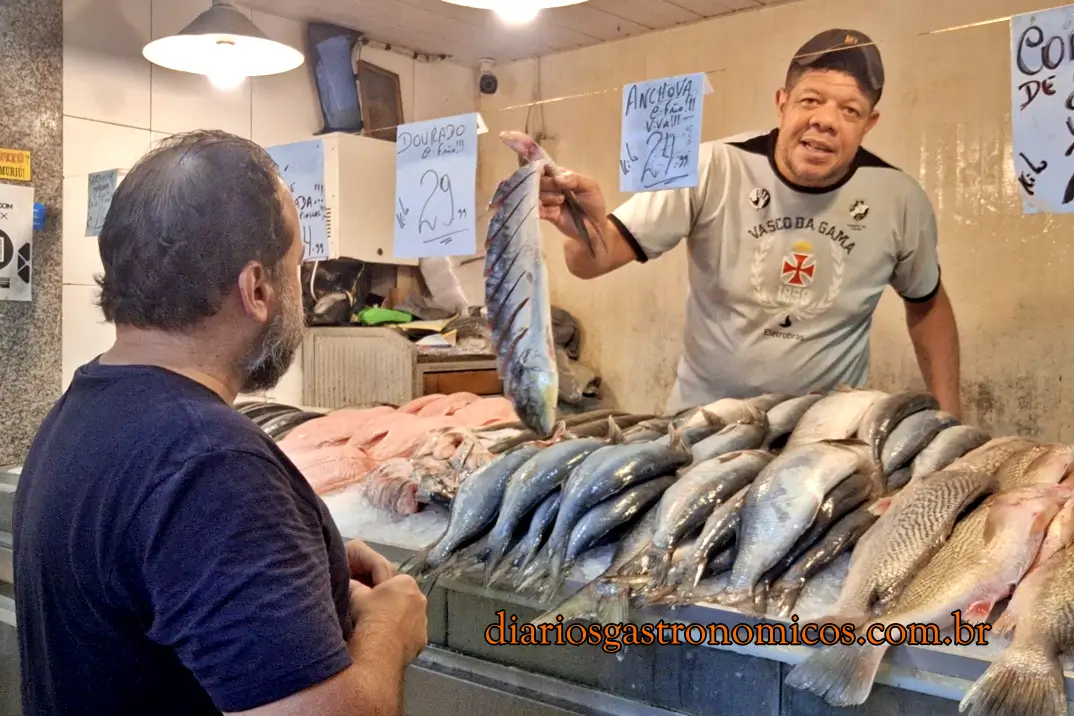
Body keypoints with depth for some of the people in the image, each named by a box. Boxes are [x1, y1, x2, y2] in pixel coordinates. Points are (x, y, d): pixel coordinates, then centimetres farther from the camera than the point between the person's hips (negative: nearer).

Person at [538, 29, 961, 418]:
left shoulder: (900, 200, -10)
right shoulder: (712, 171, -16)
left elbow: (927, 304, 8)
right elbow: (595, 262, -17)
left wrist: (948, 413, 1)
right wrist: (588, 228, -39)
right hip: (703, 417, 0)